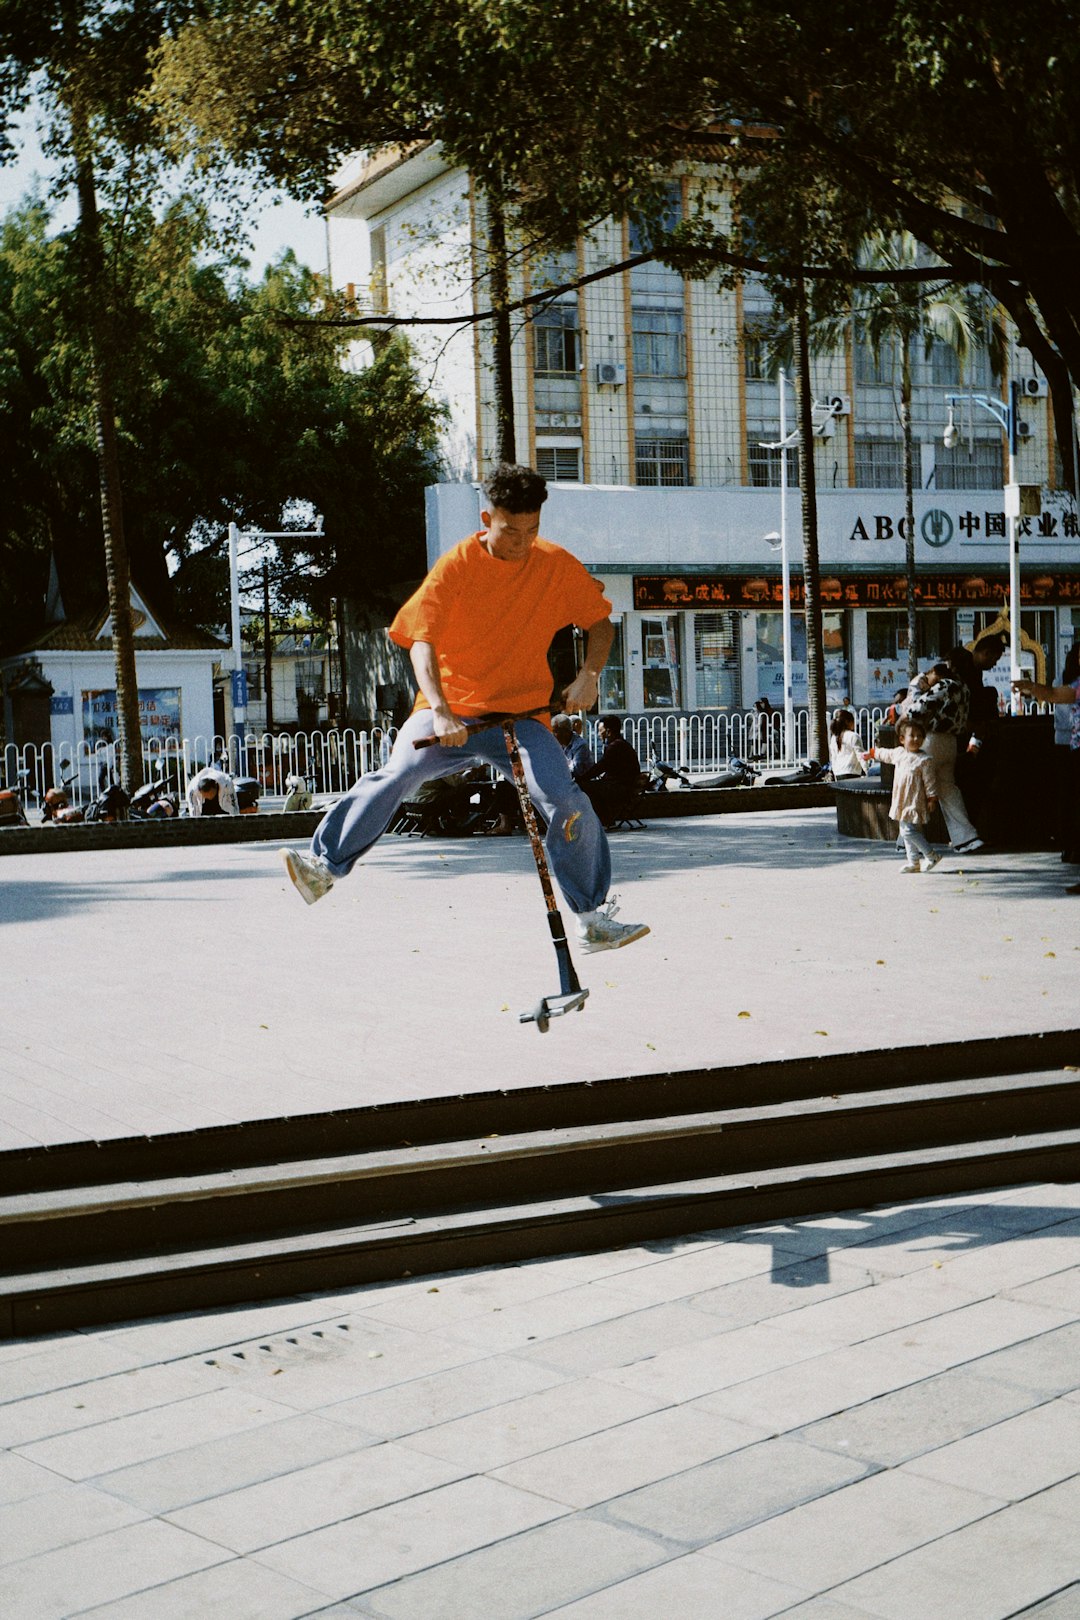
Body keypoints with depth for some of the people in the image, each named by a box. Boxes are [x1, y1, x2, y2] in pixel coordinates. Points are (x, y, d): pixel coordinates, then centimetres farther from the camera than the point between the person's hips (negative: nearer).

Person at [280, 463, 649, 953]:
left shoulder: (556, 565, 0)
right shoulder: (457, 565, -7)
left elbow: (600, 621, 12)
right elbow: (422, 641, -12)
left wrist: (588, 675, -8)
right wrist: (440, 710, -27)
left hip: (520, 714, 1)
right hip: (450, 713, -1)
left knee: (567, 802, -18)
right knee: (397, 773, -25)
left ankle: (593, 917, -3)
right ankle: (325, 866, -17)